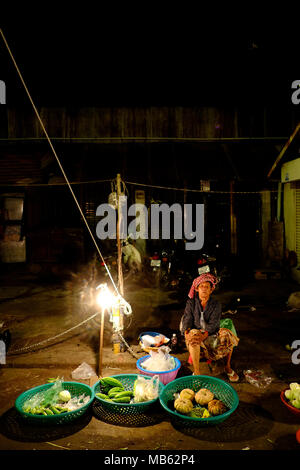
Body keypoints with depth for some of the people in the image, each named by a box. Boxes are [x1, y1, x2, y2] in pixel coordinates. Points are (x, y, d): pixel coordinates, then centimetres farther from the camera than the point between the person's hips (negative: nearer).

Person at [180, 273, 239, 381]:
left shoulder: (216, 305, -1)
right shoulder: (191, 302, 2)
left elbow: (213, 325, -13)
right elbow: (187, 319, -6)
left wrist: (204, 335, -31)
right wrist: (187, 333, -27)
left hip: (211, 335, 1)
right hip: (197, 335, 0)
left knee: (227, 334, -26)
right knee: (193, 333, -34)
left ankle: (228, 367, -5)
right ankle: (197, 373, -32)